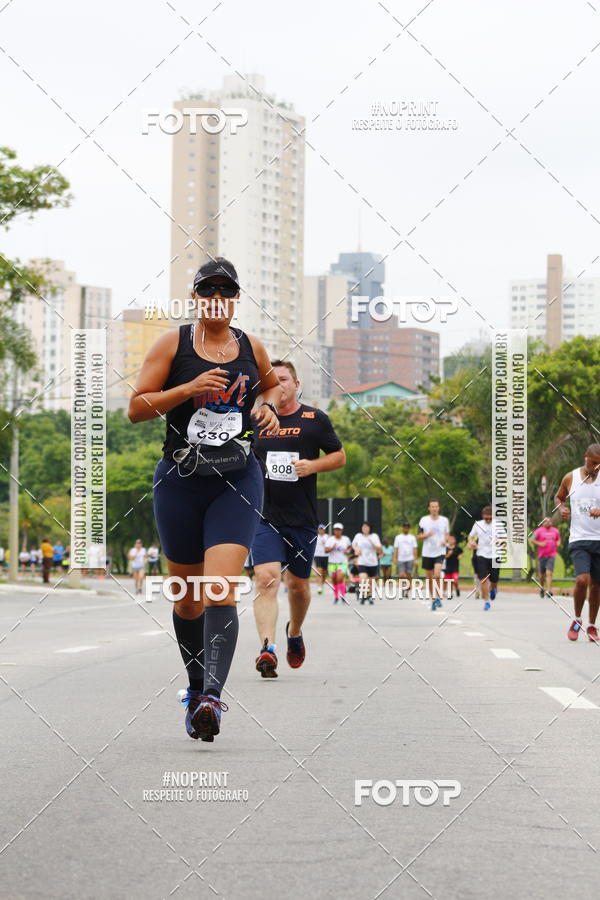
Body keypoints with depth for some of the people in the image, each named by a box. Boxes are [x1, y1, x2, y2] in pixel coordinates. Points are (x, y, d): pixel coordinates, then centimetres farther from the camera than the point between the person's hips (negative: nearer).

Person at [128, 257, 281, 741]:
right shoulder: (173, 343, -1)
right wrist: (189, 388, -16)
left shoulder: (251, 347, 7)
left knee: (220, 589, -17)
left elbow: (272, 384, 28)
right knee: (189, 595, 11)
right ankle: (196, 685, 32)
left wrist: (267, 405, 5)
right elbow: (136, 408, -3)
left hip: (237, 482, 0)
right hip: (180, 481, 0)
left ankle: (212, 698, -27)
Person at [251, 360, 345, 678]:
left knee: (298, 585, 13)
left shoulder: (315, 419, 3)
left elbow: (340, 456, 6)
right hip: (264, 517, 0)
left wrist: (313, 465, -11)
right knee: (266, 579, -19)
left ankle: (295, 633, 43)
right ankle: (267, 649, -29)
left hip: (302, 519, 0)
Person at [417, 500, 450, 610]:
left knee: (437, 575, -20)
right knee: (429, 578, 6)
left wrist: (445, 541, -6)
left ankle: (438, 597, -4)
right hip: (427, 553, 1)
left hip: (439, 552, -1)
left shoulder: (444, 520, 3)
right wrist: (427, 535, -17)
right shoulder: (423, 520, 1)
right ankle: (433, 599, 21)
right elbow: (419, 536, 3)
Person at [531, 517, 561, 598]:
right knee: (542, 574, 9)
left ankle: (549, 590, -20)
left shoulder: (555, 531, 11)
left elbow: (558, 539, 27)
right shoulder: (539, 530, 1)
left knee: (549, 573, -14)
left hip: (551, 555, 0)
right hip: (542, 555, 0)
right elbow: (532, 540, 1)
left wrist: (558, 543, 6)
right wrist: (540, 543, -13)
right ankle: (542, 588, 32)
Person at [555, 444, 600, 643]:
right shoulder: (570, 478, 3)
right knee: (582, 579, -18)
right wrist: (561, 508, 0)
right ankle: (577, 619, 5)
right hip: (579, 538, -1)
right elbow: (559, 497, 21)